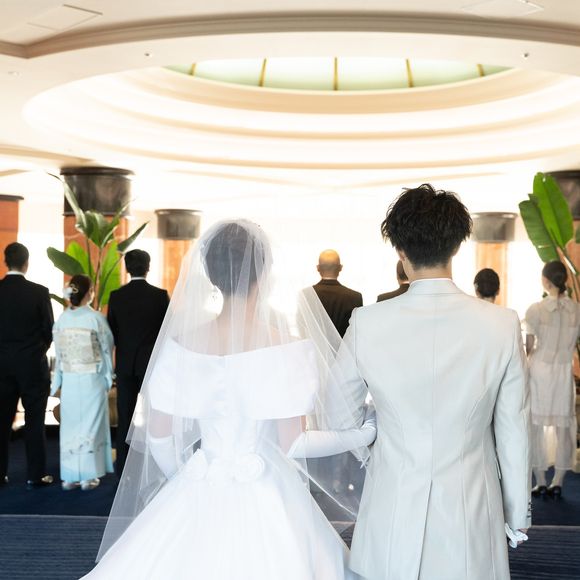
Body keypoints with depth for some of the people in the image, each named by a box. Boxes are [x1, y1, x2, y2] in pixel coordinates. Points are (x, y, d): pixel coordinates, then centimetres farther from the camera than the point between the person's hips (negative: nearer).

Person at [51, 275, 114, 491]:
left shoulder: (62, 319, -3)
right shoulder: (95, 318, -13)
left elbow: (58, 352, 2)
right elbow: (107, 348, -6)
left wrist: (57, 380, 11)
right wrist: (108, 376, 7)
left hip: (69, 381, 3)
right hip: (92, 380, -3)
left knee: (70, 425, 11)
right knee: (90, 425, 7)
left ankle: (69, 477, 17)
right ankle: (88, 476, 11)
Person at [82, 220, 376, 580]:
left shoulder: (181, 342, -5)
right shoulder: (289, 347, -16)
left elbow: (158, 437, 1)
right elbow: (292, 445, -14)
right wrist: (362, 435, 0)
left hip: (198, 499, 4)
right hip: (265, 505, -3)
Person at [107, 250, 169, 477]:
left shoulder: (116, 296, -2)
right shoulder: (160, 295, -8)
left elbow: (111, 332, 3)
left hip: (125, 363, 2)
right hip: (153, 362, -2)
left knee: (124, 416, 8)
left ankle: (123, 466, 13)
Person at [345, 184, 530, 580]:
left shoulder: (367, 323, -11)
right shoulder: (503, 325, -12)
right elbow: (514, 431, -4)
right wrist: (518, 514, 9)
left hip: (393, 506, 1)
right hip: (469, 513, 0)